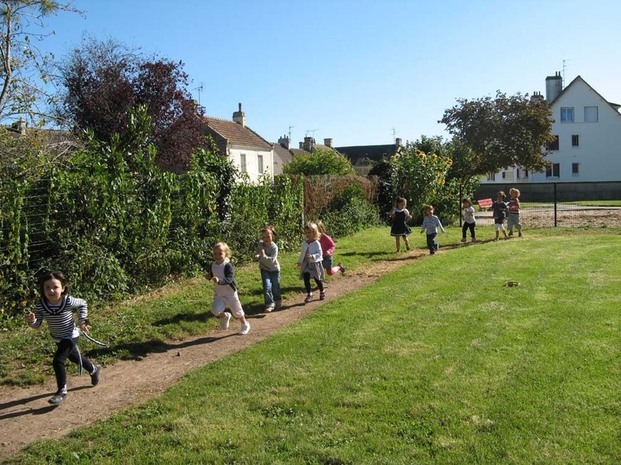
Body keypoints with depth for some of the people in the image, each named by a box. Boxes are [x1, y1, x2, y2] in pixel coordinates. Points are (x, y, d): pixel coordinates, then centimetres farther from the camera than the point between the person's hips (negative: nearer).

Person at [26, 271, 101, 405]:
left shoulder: (68, 301, -28)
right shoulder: (40, 304, -20)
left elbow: (83, 304, -7)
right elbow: (37, 324, -19)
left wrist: (82, 320, -12)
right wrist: (32, 321, -40)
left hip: (70, 336, -6)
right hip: (57, 338, 6)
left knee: (57, 361, -18)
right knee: (75, 358, 26)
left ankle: (62, 391, 1)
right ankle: (94, 370, 54)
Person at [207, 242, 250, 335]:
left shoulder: (228, 266, -22)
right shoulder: (212, 265, -3)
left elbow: (229, 279, -33)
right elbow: (210, 274, 16)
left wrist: (219, 281, -50)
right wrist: (209, 277, -8)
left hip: (230, 293, -4)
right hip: (218, 293, 4)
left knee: (237, 311, 13)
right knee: (215, 310, -18)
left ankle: (245, 324, 43)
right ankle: (225, 316, 18)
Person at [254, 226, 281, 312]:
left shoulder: (274, 247, -24)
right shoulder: (260, 244, -10)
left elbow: (272, 260, -31)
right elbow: (256, 254, 3)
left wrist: (263, 256, -36)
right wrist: (257, 256, -19)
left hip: (274, 269, -2)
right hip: (264, 269, 3)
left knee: (275, 287, 10)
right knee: (267, 286, -10)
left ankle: (278, 301, 37)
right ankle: (270, 304, -1)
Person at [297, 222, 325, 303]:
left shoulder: (316, 243, -13)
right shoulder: (304, 243, 5)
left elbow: (319, 254, -17)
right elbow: (302, 253, 17)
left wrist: (312, 256, -32)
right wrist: (299, 261, 17)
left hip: (315, 264, -5)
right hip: (306, 264, 5)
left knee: (317, 279, 7)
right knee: (306, 279, -4)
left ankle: (322, 292, 31)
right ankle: (309, 294, 6)